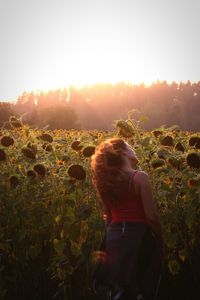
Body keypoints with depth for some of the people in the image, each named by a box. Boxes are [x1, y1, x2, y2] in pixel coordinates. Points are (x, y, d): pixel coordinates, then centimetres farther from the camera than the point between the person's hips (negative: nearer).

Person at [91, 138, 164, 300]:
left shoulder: (107, 180, 8)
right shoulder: (139, 177, -11)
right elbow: (151, 216, -13)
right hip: (138, 237, -6)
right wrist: (160, 242, -1)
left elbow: (108, 216, 13)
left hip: (114, 239, 7)